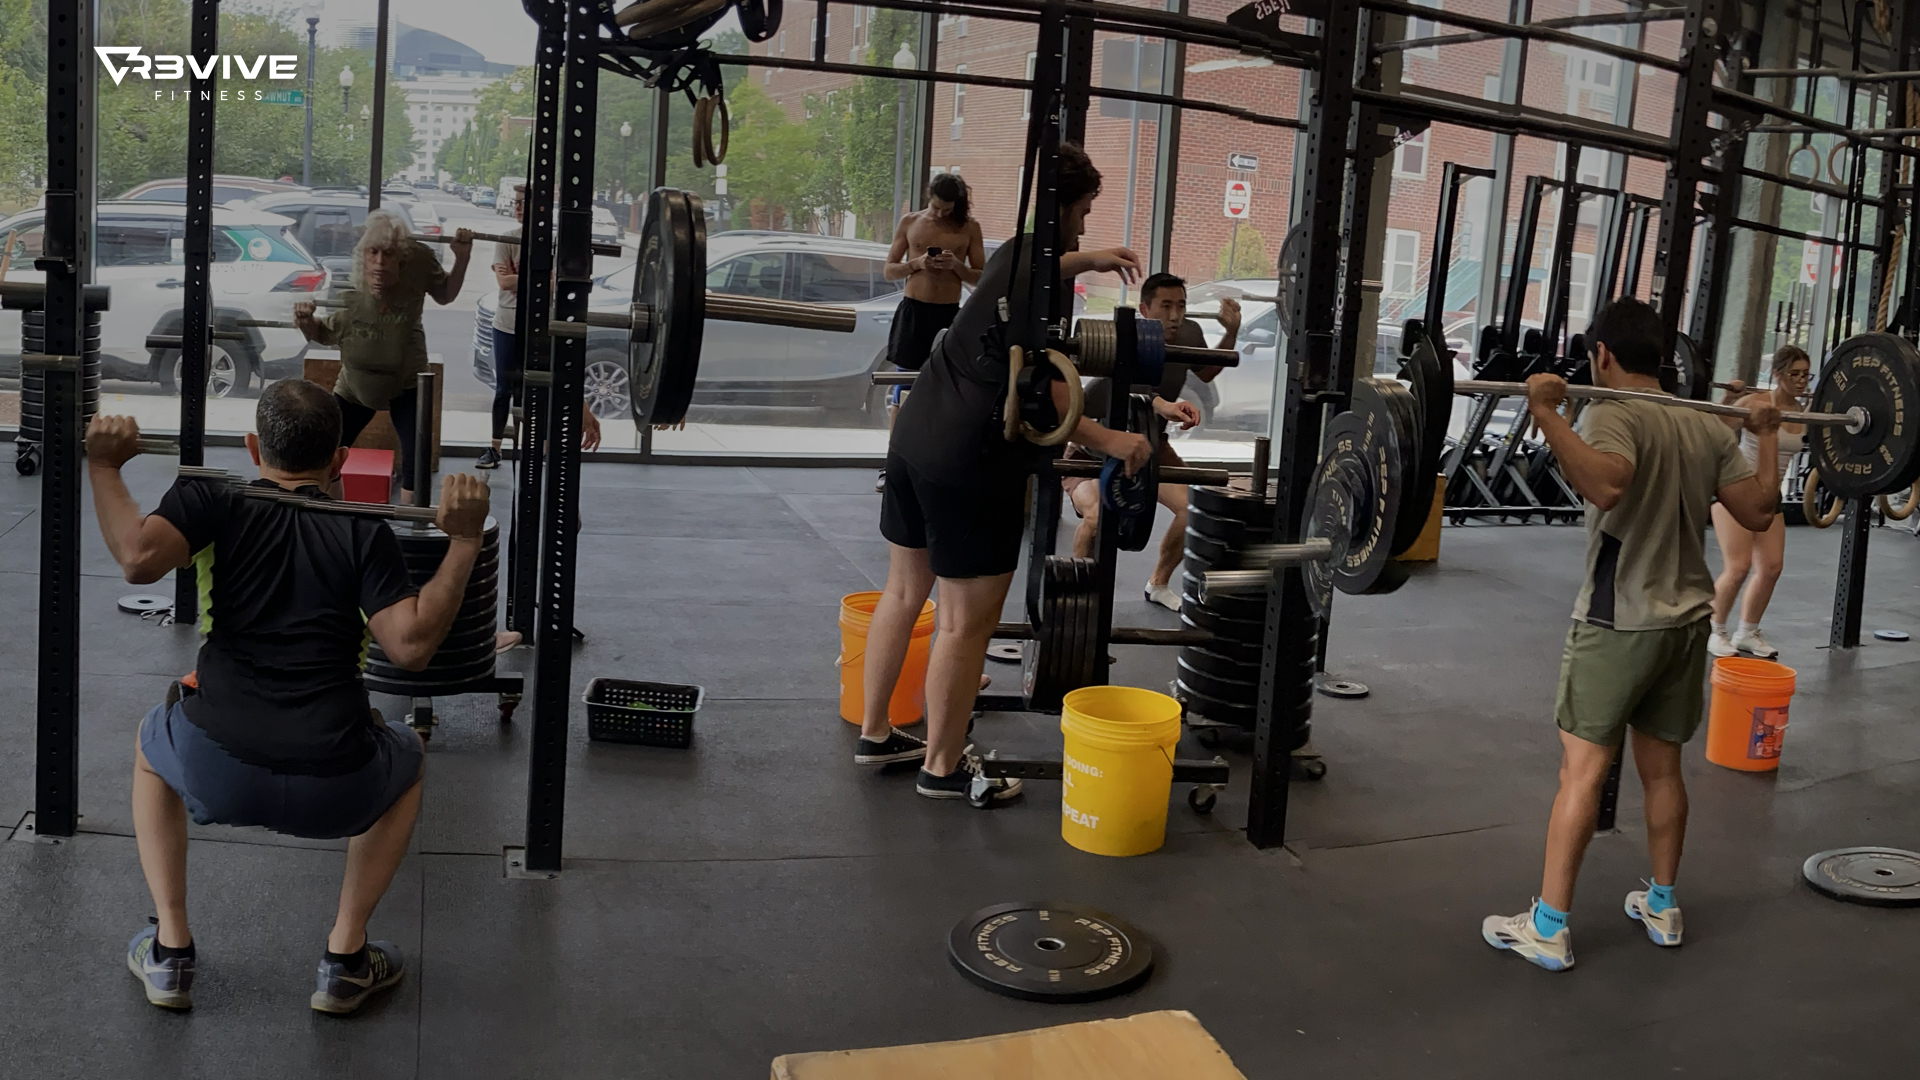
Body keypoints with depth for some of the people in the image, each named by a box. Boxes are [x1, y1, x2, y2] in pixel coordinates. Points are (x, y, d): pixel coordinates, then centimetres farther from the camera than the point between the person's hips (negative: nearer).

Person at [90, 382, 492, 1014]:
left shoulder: (212, 502, 10)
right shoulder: (365, 532, 9)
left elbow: (140, 557, -10)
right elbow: (411, 645, -5)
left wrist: (103, 468, 5)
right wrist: (464, 542, 3)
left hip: (213, 774, 1)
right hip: (332, 792, -1)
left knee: (152, 746, 38)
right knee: (406, 759, 35)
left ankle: (170, 950, 31)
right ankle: (345, 959, 26)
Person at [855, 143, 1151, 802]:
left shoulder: (1012, 255, 13)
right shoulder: (1039, 289, -15)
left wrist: (1085, 261, 40)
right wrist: (1106, 440, -22)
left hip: (916, 436, 10)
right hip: (970, 463, -10)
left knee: (904, 592, 18)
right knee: (966, 622, 0)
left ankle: (875, 734, 30)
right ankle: (943, 767, 11)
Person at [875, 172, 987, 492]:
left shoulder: (969, 228, 4)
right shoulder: (910, 222, 5)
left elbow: (981, 277, 5)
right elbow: (889, 270, 7)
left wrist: (956, 266, -14)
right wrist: (917, 264, -11)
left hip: (949, 314, 0)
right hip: (913, 310, 0)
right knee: (903, 387, 1)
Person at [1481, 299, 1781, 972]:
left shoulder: (1613, 416, -14)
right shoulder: (1709, 428, 7)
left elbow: (1606, 484, -35)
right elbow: (1758, 511, 9)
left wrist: (1547, 414, -34)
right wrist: (1767, 435, 21)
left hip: (1620, 621, -7)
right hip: (1688, 620, 7)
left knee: (1583, 771, -4)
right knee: (1662, 768, 17)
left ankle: (1548, 930, -1)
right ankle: (1662, 908, 29)